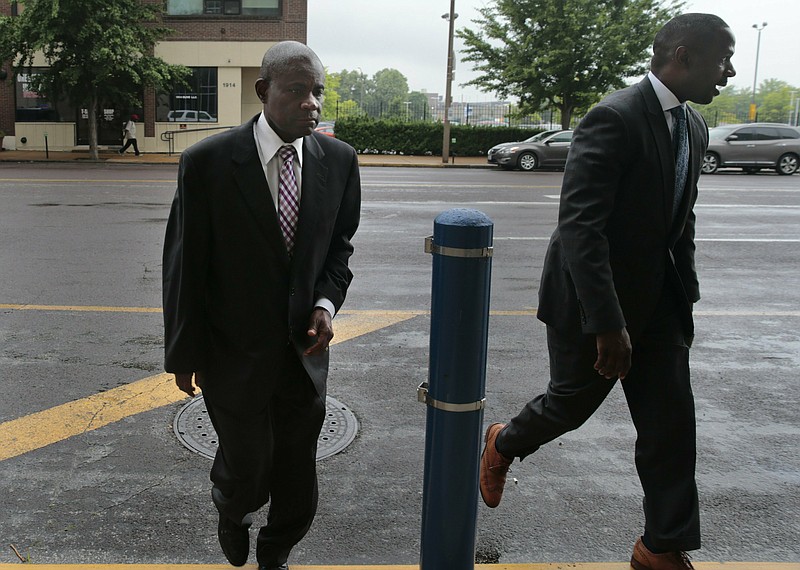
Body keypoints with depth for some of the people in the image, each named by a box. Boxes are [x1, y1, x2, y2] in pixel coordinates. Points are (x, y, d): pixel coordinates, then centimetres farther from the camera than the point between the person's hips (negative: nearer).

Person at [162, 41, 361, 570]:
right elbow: (184, 264, -8)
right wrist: (184, 353, -3)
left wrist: (327, 302, -9)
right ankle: (232, 510, 47)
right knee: (249, 471, 8)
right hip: (235, 351, -3)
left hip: (304, 347, 3)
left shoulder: (339, 160, -5)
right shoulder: (208, 162, -15)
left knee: (298, 476, 15)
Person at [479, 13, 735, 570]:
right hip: (595, 296, -7)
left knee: (672, 420, 7)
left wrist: (686, 295, 13)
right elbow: (579, 226, -28)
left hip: (658, 299, 8)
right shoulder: (614, 119, -21)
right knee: (573, 403, 11)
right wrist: (608, 324, -30)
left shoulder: (694, 127, 7)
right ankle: (503, 446, 43)